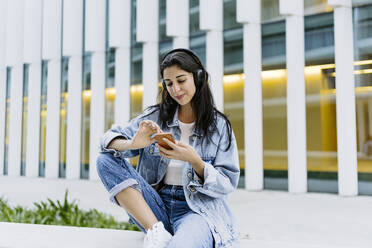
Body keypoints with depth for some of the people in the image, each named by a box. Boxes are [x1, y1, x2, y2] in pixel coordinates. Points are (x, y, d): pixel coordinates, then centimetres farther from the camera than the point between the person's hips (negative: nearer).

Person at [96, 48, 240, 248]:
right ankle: (157, 232, -21)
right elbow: (109, 139, 2)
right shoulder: (156, 116, 9)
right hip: (156, 207, 6)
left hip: (198, 210, -5)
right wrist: (133, 144, -21)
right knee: (106, 159, -17)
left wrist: (194, 160, -19)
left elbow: (228, 184, -1)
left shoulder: (219, 126, 3)